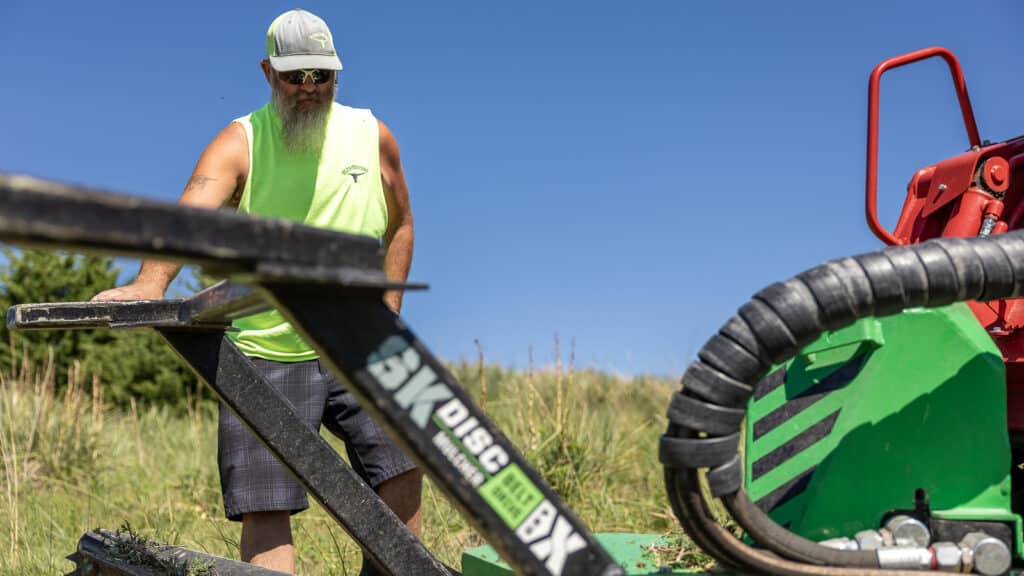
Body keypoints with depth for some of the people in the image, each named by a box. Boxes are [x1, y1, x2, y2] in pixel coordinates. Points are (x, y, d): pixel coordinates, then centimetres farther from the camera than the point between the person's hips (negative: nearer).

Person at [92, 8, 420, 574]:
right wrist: (150, 281, -44)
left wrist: (388, 313, 7)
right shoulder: (239, 143, -6)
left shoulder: (371, 135, 4)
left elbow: (399, 224, 17)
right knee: (265, 507, -5)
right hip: (264, 353, -2)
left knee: (403, 469, 0)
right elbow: (191, 213, -25)